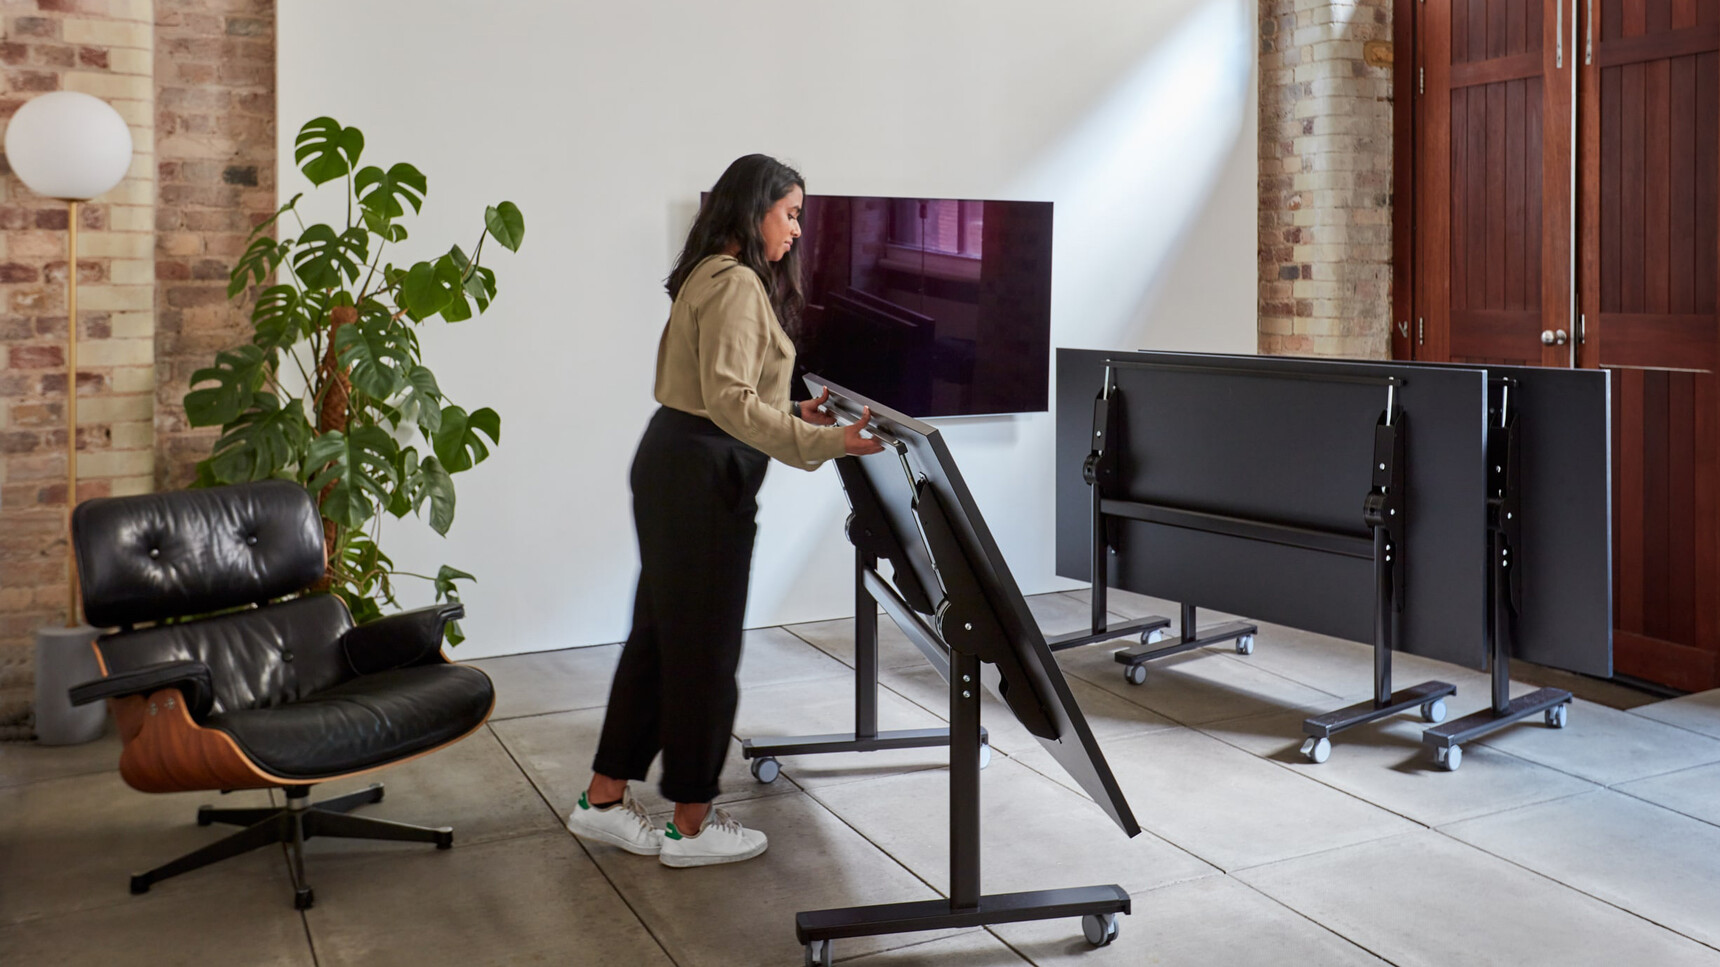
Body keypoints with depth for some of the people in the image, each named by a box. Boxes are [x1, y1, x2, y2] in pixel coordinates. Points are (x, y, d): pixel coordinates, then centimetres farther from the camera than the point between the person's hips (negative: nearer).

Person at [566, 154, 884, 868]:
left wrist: (791, 413, 17)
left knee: (660, 634, 15)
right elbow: (729, 400, -25)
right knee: (703, 646, 0)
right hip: (702, 475, -10)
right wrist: (823, 443, -29)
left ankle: (604, 800, 25)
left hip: (673, 463, 10)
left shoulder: (712, 277, 17)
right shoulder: (736, 283, -15)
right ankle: (691, 826, 14)